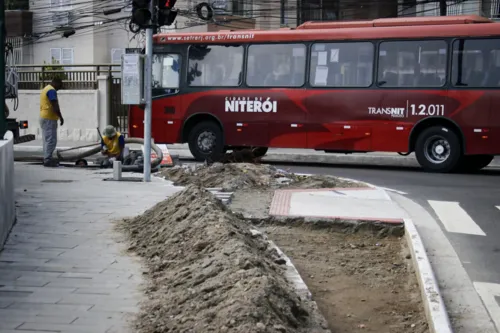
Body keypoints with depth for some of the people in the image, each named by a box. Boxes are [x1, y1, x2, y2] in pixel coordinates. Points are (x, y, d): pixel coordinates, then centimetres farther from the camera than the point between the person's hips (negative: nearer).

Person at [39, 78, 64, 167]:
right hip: (49, 118, -10)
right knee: (51, 140, -9)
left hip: (44, 117, 10)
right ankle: (47, 160, -10)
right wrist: (61, 117, -14)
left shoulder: (45, 89, 19)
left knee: (47, 140, 14)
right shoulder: (52, 90, -13)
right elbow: (55, 106, -20)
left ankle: (47, 159, 17)